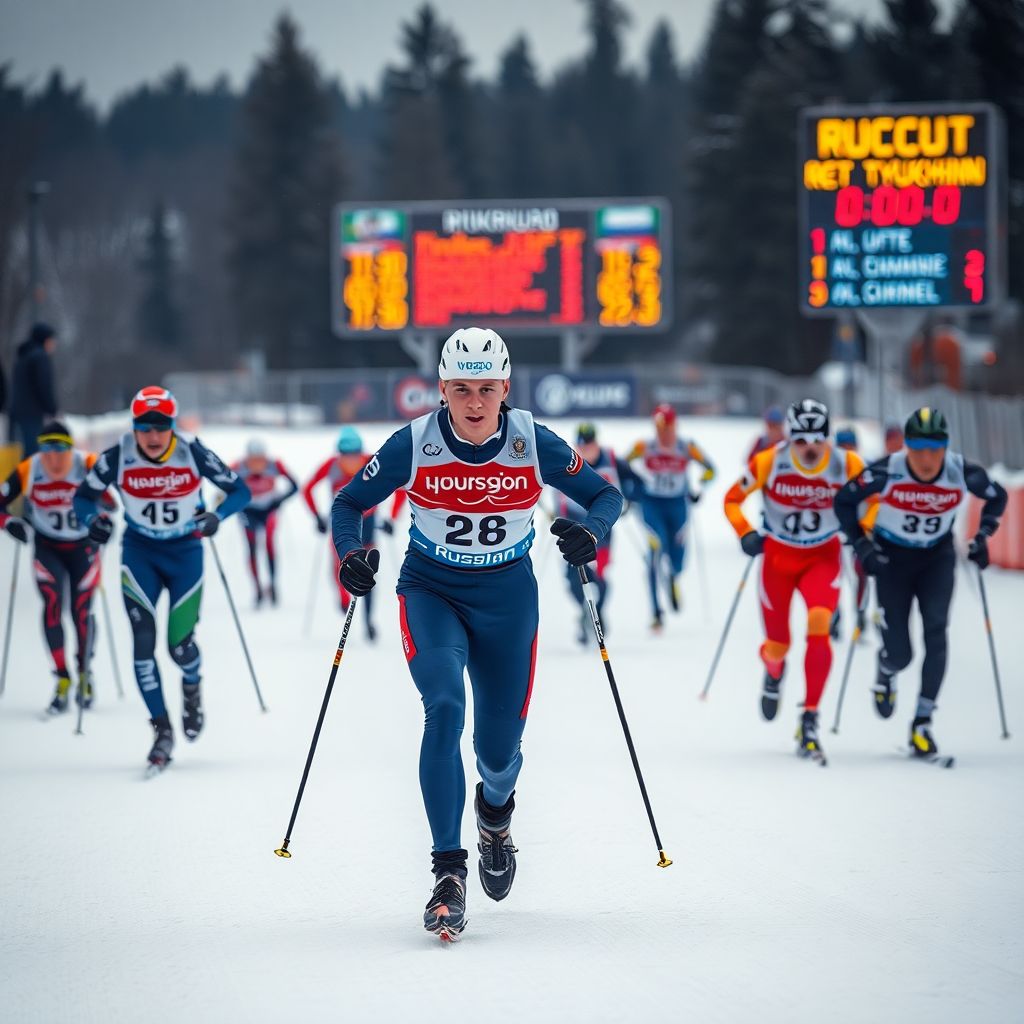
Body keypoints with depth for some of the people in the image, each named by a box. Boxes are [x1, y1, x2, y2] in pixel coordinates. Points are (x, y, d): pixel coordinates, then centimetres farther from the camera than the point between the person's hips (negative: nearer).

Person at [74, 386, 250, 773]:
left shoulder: (193, 453, -19)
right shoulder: (118, 457, -17)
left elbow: (239, 490, -11)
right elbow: (83, 495, -3)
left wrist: (217, 516, -30)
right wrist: (91, 519, -25)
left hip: (186, 551, -1)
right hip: (139, 552, 1)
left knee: (179, 644, -3)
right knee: (143, 639, -13)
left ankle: (191, 687, 35)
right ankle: (162, 730, -2)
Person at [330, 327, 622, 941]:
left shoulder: (534, 444, -15)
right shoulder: (414, 445, -16)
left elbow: (605, 495, -5)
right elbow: (349, 503, -5)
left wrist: (593, 532, -27)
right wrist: (352, 554, -25)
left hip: (507, 598, 1)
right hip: (431, 594, -1)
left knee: (499, 749, 4)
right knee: (445, 707, -27)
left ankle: (496, 810, 45)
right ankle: (449, 871, -25)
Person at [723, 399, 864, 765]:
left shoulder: (847, 465, -17)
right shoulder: (769, 462, -20)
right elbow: (733, 499, -5)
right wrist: (746, 534, -19)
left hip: (823, 557, 0)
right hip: (778, 556, 1)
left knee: (819, 626, -25)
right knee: (778, 645, 6)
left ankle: (809, 722, -20)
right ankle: (774, 672, 48)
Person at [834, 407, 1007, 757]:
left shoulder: (961, 472, -20)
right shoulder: (887, 472, -26)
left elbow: (997, 496, 1)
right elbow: (844, 501, -10)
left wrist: (983, 536, -7)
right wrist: (862, 546, -15)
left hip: (937, 557, 1)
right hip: (892, 557, -1)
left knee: (936, 631, -21)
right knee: (899, 653, -5)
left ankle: (922, 723, -14)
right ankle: (886, 674, 36)